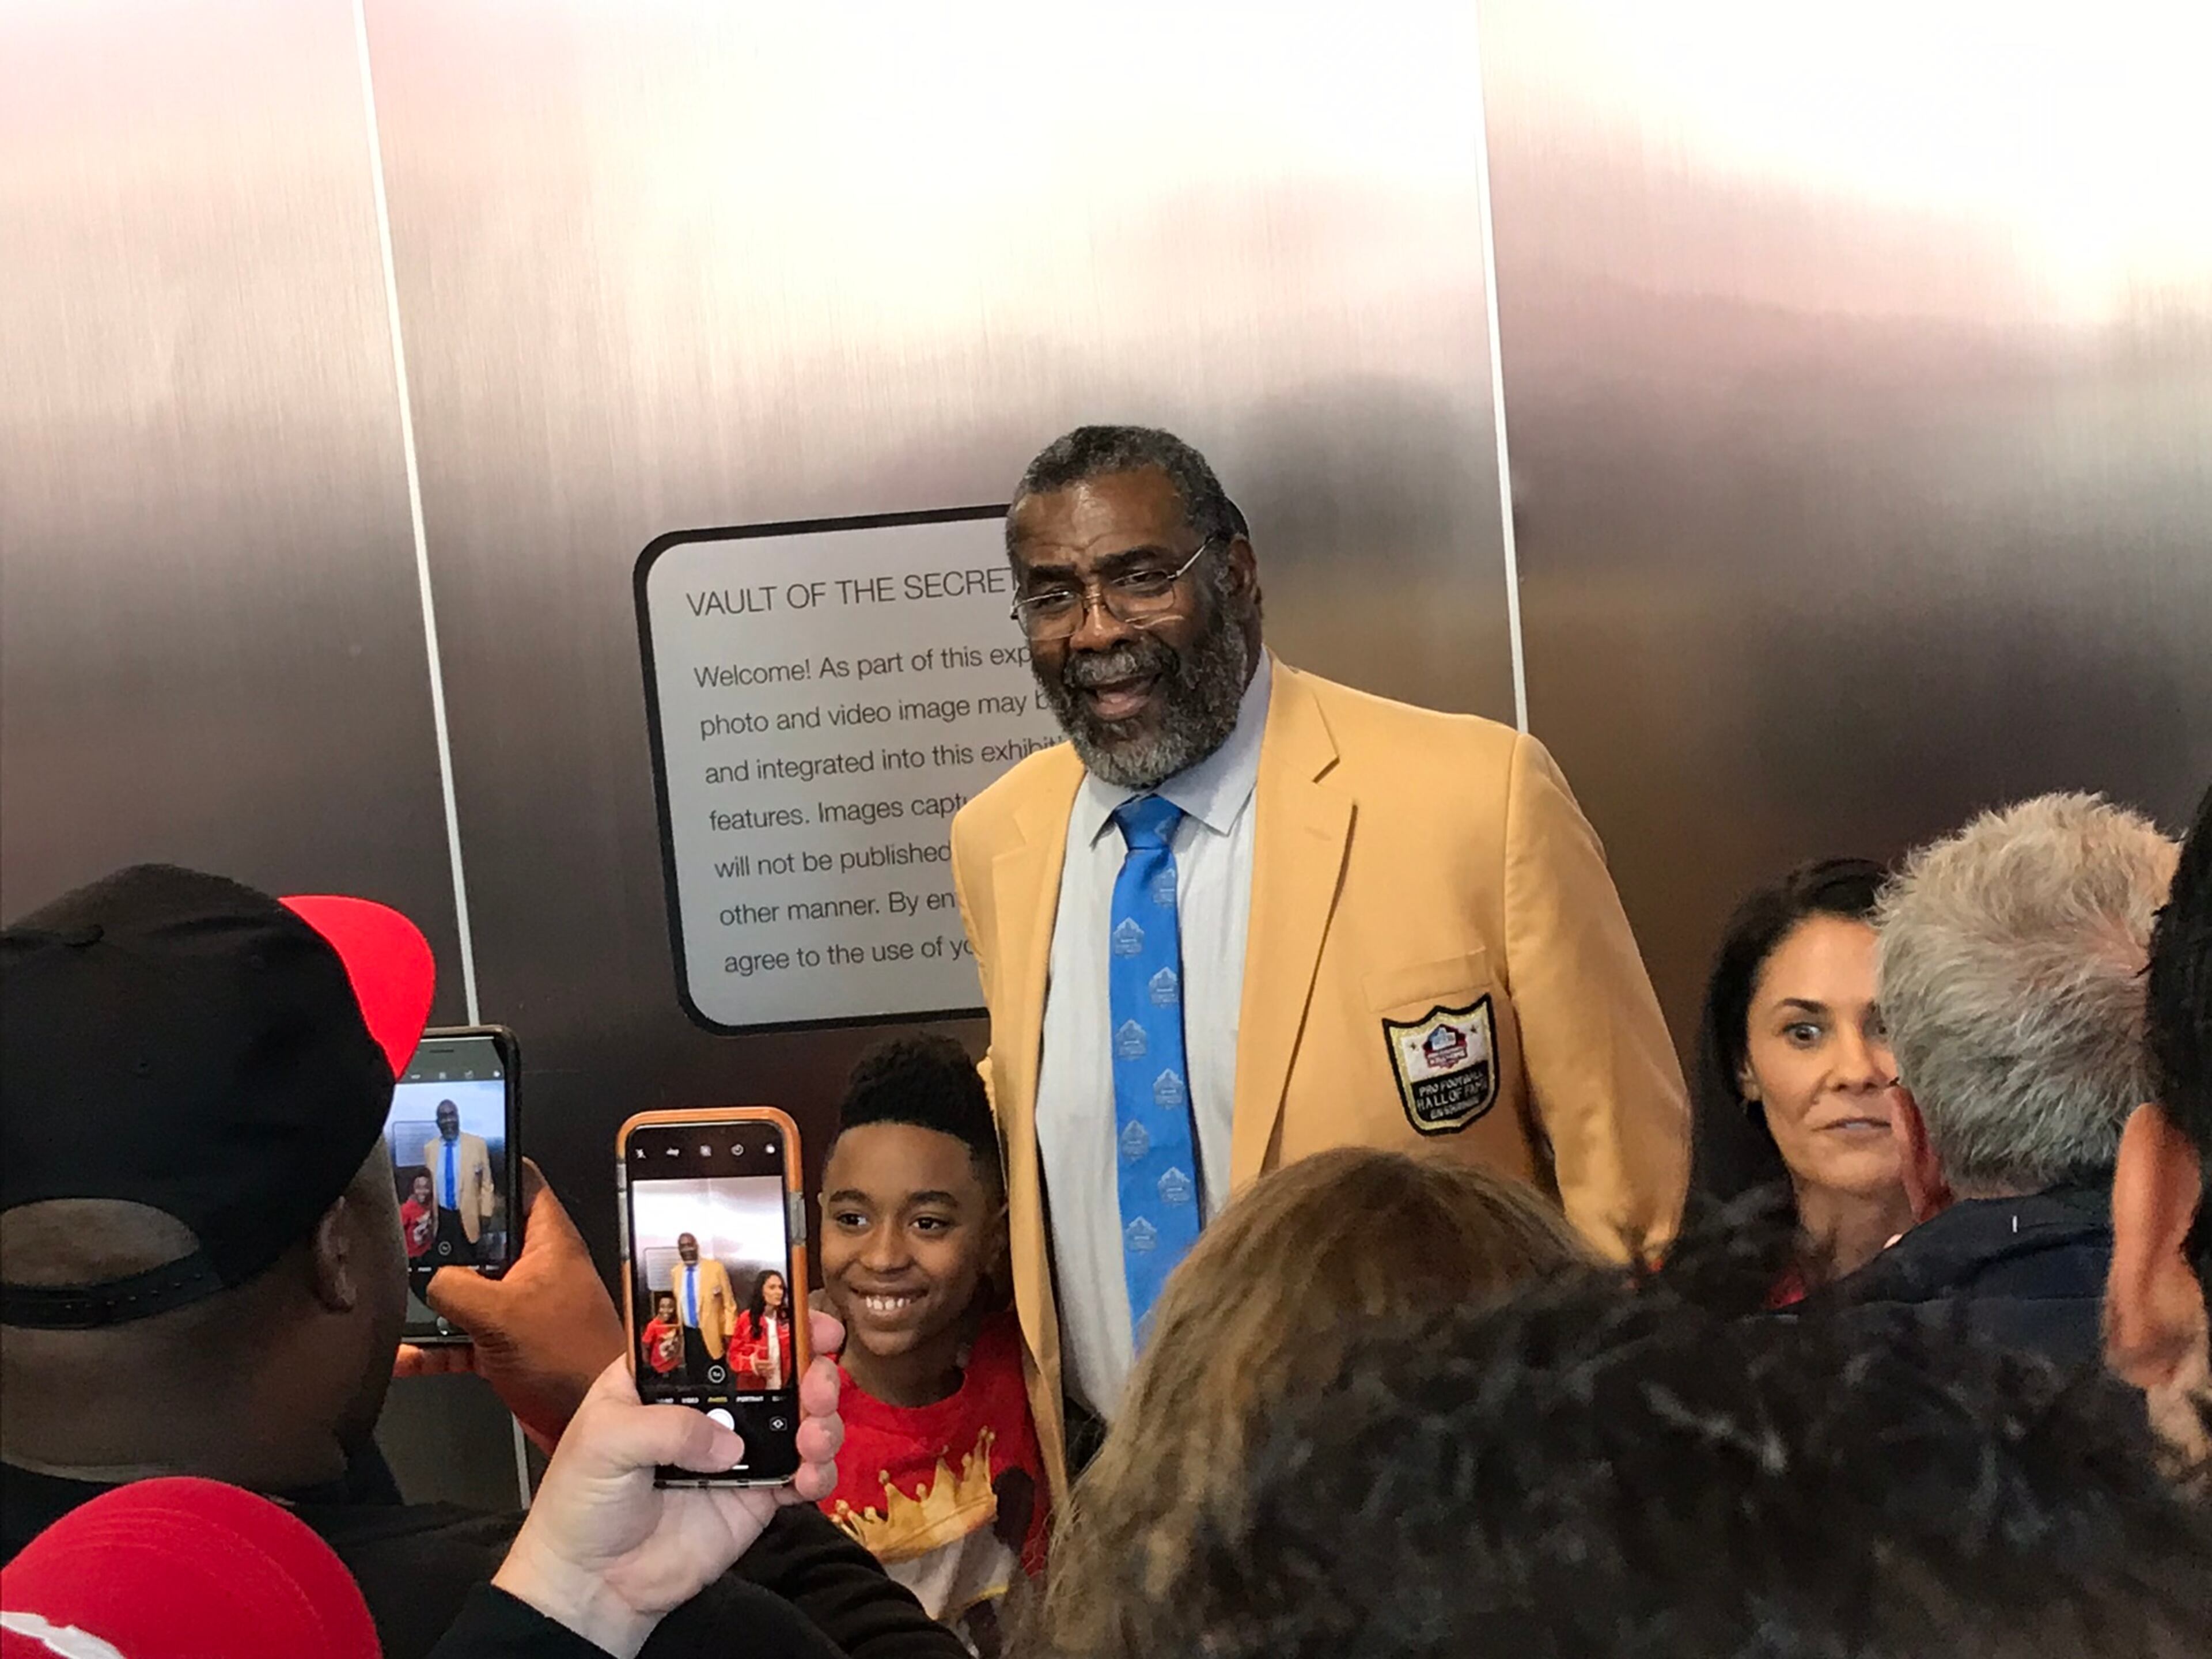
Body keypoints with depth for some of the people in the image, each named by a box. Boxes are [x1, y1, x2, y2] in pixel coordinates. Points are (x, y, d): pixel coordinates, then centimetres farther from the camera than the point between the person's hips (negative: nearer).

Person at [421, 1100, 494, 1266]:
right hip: (440, 1218, 2)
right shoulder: (429, 1148, 2)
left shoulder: (477, 1144, -4)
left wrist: (486, 1214, -4)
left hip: (468, 1217, -2)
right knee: (442, 1265, 6)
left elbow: (486, 1182, 0)